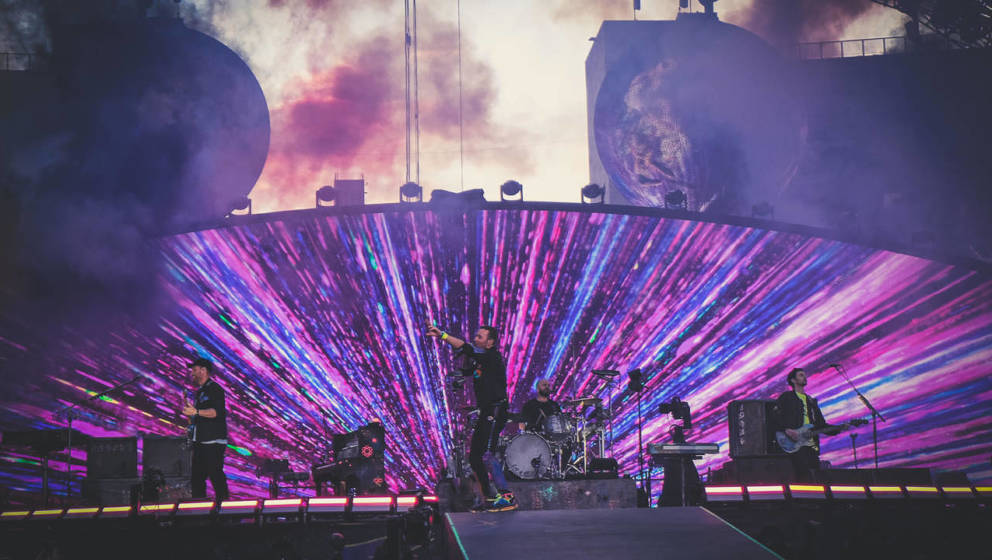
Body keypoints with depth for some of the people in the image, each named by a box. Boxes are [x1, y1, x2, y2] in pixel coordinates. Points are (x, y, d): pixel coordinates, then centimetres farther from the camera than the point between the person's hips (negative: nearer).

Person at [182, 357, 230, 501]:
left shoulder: (214, 389, -7)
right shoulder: (199, 392, 21)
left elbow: (216, 412, -21)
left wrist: (196, 412, -29)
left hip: (213, 442, -9)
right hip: (200, 443, 9)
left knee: (216, 475, -11)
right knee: (196, 477, 8)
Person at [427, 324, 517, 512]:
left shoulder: (493, 357, -12)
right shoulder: (480, 359, 18)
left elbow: (466, 348, -22)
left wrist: (442, 335, -26)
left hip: (496, 412, -10)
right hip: (485, 414, 10)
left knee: (487, 455, -20)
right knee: (474, 456, 10)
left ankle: (507, 497, -23)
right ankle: (488, 498, 16)